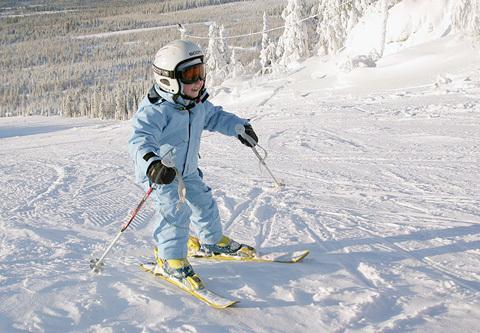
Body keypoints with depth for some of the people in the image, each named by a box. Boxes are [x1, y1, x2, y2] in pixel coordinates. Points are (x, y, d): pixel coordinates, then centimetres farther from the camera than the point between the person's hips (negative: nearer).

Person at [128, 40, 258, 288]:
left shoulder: (198, 104, -3)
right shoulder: (155, 111, -30)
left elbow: (215, 117, 17)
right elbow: (140, 140, -42)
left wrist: (239, 127, 7)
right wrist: (151, 163, -60)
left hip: (187, 170, 8)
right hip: (160, 174, -8)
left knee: (203, 203, 18)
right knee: (176, 212, -18)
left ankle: (212, 242, 42)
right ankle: (170, 259, 1)